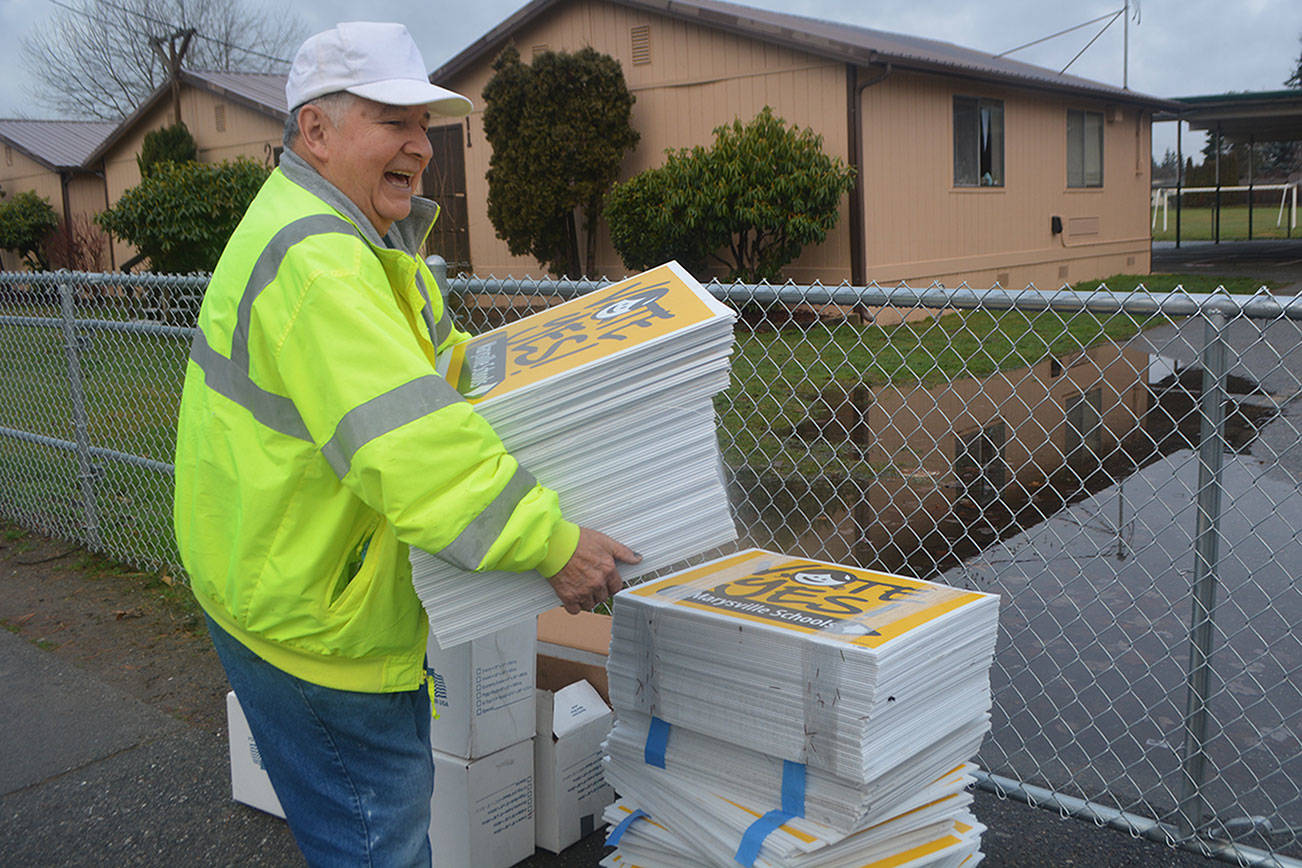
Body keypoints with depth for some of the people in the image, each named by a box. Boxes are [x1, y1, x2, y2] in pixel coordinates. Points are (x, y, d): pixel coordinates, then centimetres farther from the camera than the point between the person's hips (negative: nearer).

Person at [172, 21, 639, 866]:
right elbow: (410, 443, -35)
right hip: (313, 618, -11)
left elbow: (434, 353, 22)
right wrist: (554, 544, -31)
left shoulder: (357, 234, 11)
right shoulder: (314, 258, -27)